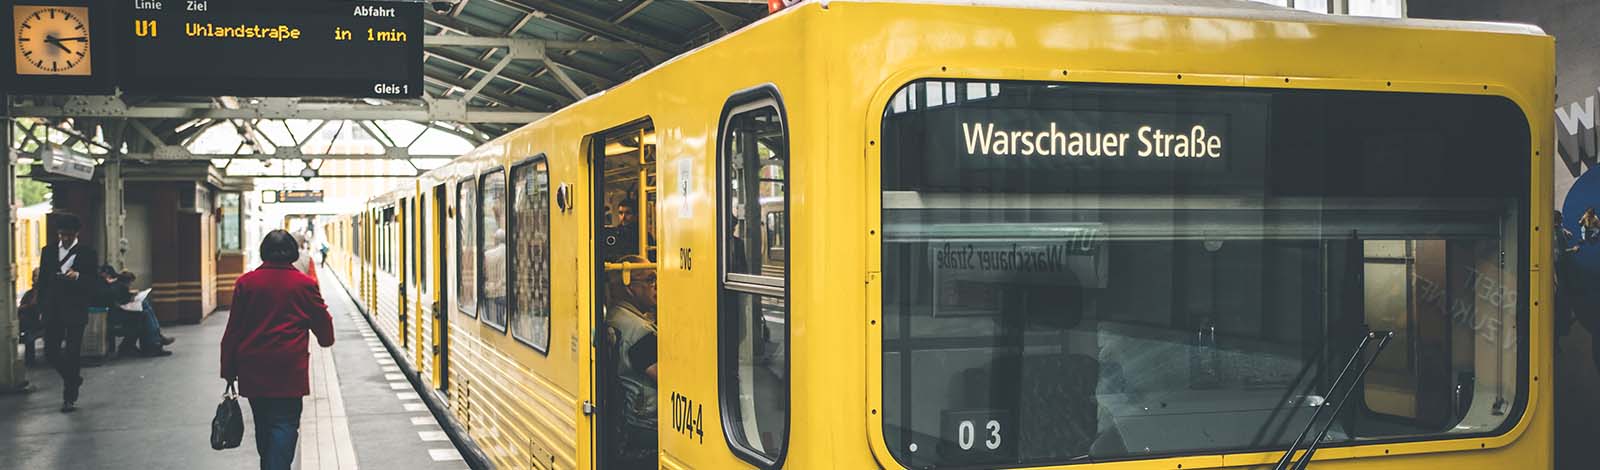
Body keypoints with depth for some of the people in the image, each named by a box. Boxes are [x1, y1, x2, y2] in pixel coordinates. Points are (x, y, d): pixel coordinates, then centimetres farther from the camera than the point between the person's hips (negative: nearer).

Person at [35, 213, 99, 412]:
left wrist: (78, 276, -21)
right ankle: (74, 378, 29)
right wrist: (42, 308, 6)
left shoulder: (88, 253, 0)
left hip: (75, 311, -4)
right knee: (51, 352, 3)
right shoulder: (48, 251, 10)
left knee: (72, 354, -3)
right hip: (53, 311, 4)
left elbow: (96, 284, -2)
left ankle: (70, 398, 3)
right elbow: (42, 281, 12)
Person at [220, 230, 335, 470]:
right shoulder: (304, 284, -4)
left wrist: (229, 369, 11)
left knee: (263, 424, 17)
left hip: (253, 369, 3)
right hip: (289, 369, -3)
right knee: (285, 423, -3)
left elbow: (233, 330, 5)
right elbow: (322, 320, 8)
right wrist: (327, 339, 31)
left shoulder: (245, 283, 2)